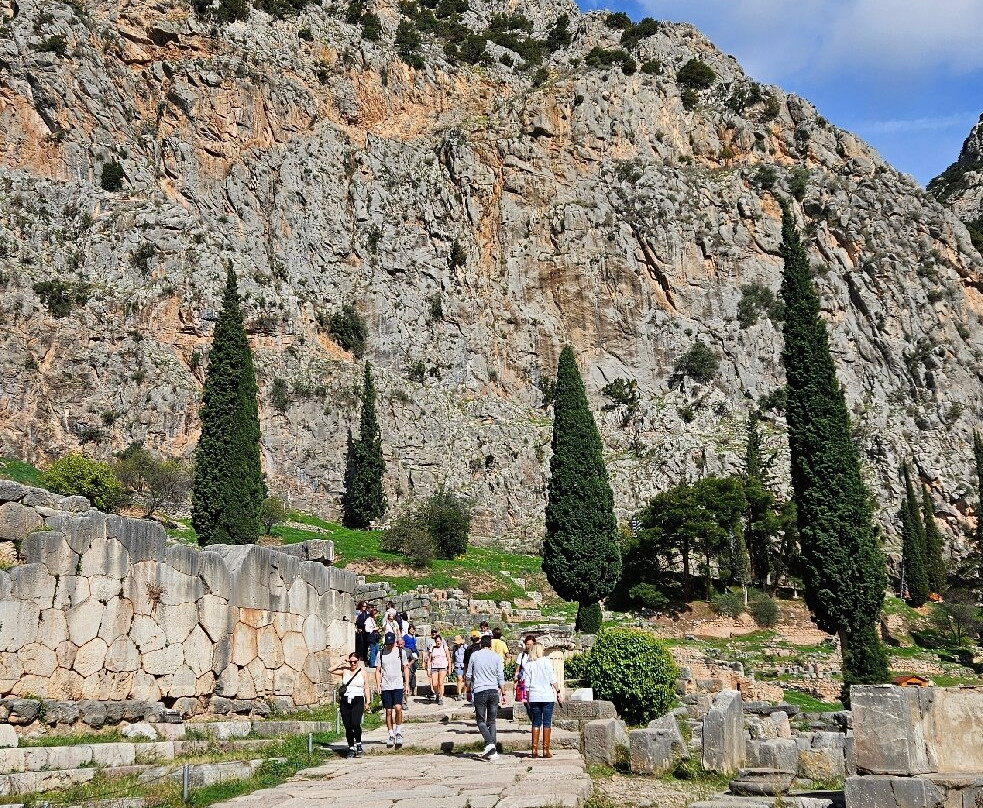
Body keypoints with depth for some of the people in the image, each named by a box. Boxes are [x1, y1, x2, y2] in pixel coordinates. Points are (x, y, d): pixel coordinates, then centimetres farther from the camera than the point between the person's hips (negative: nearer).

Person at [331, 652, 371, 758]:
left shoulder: (362, 672, 7)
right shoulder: (345, 671, 9)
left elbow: (366, 688, 8)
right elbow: (330, 670, 2)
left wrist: (367, 701, 2)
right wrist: (341, 665, 1)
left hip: (358, 701, -2)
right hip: (345, 701, 3)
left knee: (355, 723, -20)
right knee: (347, 726, 3)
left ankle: (358, 744, 1)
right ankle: (351, 748, 15)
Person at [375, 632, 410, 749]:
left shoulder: (401, 652, 4)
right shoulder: (381, 653, 5)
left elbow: (406, 668, 9)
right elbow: (378, 670, 8)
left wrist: (407, 684, 3)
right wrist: (378, 685, -2)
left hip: (398, 686, -1)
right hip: (385, 687, 1)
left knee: (398, 708, -17)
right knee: (388, 711, 3)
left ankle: (398, 732, 0)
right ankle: (391, 735, 15)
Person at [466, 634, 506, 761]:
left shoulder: (474, 656, 3)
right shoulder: (496, 657, 3)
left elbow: (469, 675, 9)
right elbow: (501, 677, 3)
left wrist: (469, 690, 21)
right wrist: (503, 693, 10)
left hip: (479, 691, -2)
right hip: (493, 691, 2)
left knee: (481, 720, 5)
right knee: (492, 722, 9)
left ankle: (489, 743, -18)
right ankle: (492, 751, 4)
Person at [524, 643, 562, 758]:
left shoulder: (528, 665, 4)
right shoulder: (546, 662, -2)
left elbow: (527, 685, 5)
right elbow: (553, 679, -4)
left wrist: (527, 699, 12)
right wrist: (558, 692, 3)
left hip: (534, 697, 2)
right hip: (547, 696, -2)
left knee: (536, 723, 9)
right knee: (547, 723, 3)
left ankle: (535, 750, 6)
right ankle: (546, 750, 2)